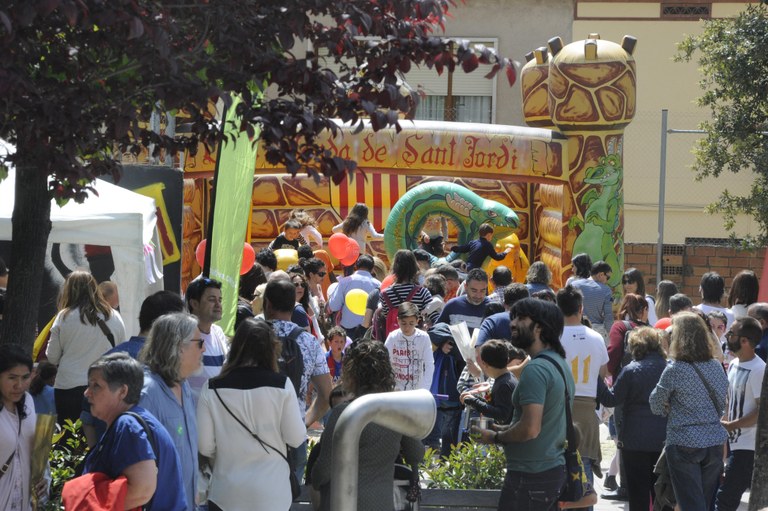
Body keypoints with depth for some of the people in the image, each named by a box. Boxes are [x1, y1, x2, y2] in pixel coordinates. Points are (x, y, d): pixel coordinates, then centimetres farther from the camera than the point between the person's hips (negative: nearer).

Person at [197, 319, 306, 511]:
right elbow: (296, 438, -6)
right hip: (271, 491, 0)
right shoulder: (282, 385, -11)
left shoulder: (212, 388, -8)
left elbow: (205, 446, -4)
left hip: (226, 492, 1)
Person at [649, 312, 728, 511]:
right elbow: (722, 405, 12)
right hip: (715, 443, 5)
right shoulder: (716, 367, 2)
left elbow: (656, 406, -4)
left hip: (684, 445, -5)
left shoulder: (674, 370, -13)